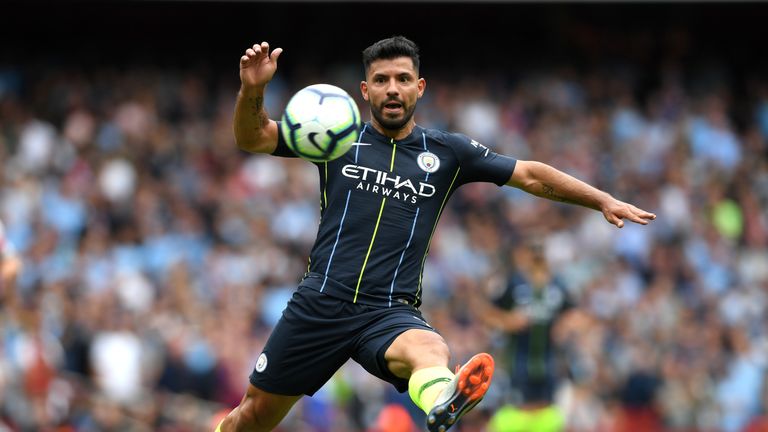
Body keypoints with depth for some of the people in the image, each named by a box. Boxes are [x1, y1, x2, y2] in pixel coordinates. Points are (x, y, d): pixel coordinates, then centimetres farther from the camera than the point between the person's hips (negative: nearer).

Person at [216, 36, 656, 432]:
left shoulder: (447, 152, 10)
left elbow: (530, 175, 13)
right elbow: (252, 137, 3)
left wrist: (604, 200, 5)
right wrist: (252, 89, -17)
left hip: (390, 313, -1)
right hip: (319, 303, 1)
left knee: (430, 351, -38)